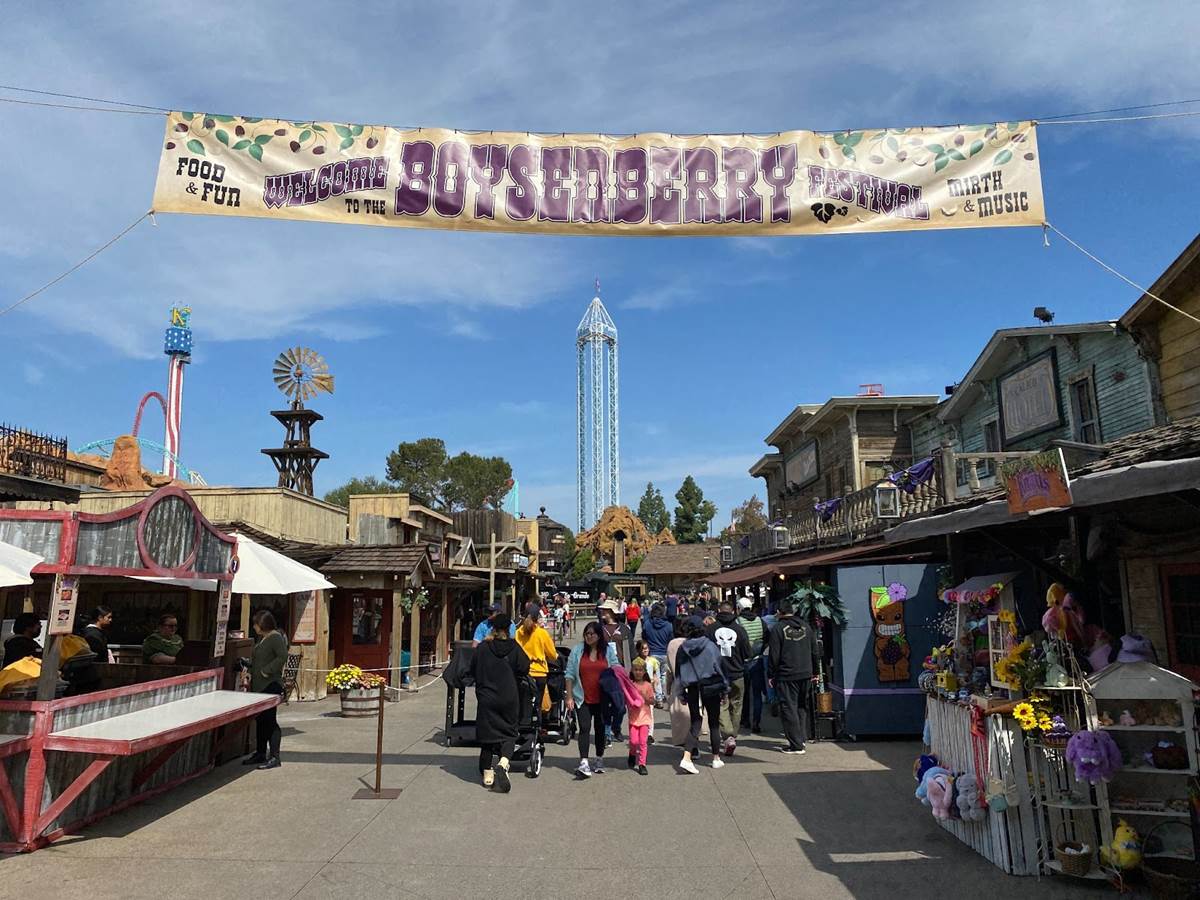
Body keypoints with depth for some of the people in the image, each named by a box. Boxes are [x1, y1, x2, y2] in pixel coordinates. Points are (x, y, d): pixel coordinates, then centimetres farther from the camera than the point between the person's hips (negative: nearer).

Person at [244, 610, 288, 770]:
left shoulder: (276, 637, -13)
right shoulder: (262, 639, 17)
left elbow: (282, 657, -24)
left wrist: (266, 671, -22)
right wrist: (248, 665, 13)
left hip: (271, 685, -10)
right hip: (259, 685, 10)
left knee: (269, 720, -7)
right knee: (260, 720, 15)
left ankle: (274, 757, -2)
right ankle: (261, 753, 25)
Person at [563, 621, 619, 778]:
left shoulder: (608, 650, 3)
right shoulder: (577, 650, 0)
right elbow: (570, 675, 1)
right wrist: (569, 697, -4)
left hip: (602, 699, 2)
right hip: (583, 699, -1)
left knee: (600, 728, 13)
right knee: (584, 728, -12)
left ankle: (599, 760, 29)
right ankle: (584, 764, -16)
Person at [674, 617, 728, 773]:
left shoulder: (682, 649, 0)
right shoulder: (710, 646, -9)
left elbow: (678, 672, 3)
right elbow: (719, 667, -4)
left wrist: (681, 693, 9)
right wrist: (725, 688, 5)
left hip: (692, 690, 2)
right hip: (711, 688, -2)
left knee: (695, 723, 7)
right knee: (714, 723, 13)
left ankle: (687, 757, -10)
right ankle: (716, 758, 23)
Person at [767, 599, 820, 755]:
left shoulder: (777, 629, -9)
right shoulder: (806, 626, 6)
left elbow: (774, 656, -9)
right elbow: (814, 651, 12)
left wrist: (771, 675, 0)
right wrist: (812, 670, 20)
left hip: (786, 676, -5)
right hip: (806, 674, 6)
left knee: (789, 709, 0)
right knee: (802, 707, 18)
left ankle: (796, 744, 0)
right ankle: (800, 739, 25)